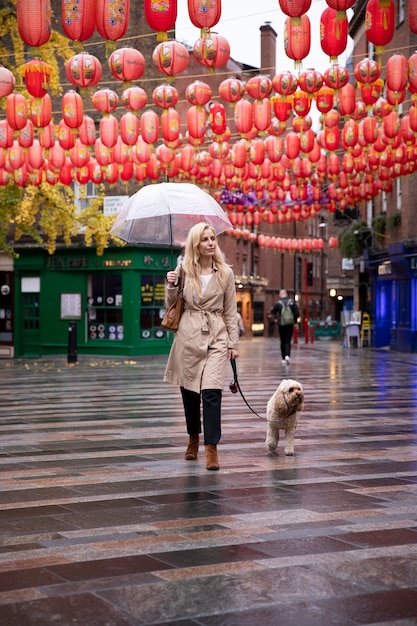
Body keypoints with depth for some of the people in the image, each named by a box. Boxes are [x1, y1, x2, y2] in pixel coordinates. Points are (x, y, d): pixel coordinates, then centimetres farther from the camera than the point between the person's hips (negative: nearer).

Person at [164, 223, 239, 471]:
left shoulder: (226, 273, 3)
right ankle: (193, 438, 32)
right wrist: (172, 287, -8)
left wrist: (234, 343, 3)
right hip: (188, 336, 2)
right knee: (189, 391, 11)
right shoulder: (183, 270, 4)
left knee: (211, 392, -14)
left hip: (216, 337, -1)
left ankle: (212, 448, -7)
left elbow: (231, 311, 7)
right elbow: (172, 305, 11)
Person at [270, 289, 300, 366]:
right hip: (290, 325, 0)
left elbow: (272, 312, 3)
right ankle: (287, 355, -20)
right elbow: (297, 313, -5)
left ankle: (284, 359, 12)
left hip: (281, 325, 0)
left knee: (283, 342, 10)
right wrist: (294, 320, 11)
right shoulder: (292, 302, -3)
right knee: (288, 341, 3)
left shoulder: (278, 303, -7)